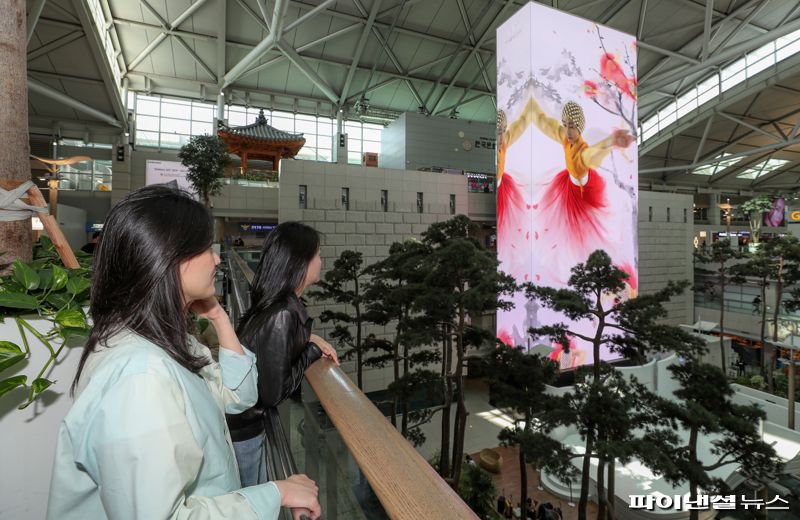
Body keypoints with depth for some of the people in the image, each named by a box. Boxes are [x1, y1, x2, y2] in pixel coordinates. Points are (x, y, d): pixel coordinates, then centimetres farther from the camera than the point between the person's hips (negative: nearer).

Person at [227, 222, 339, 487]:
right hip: (242, 430, -8)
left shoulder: (269, 304, -5)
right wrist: (313, 350, -13)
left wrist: (309, 339, -3)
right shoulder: (283, 315, -30)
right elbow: (273, 393, -25)